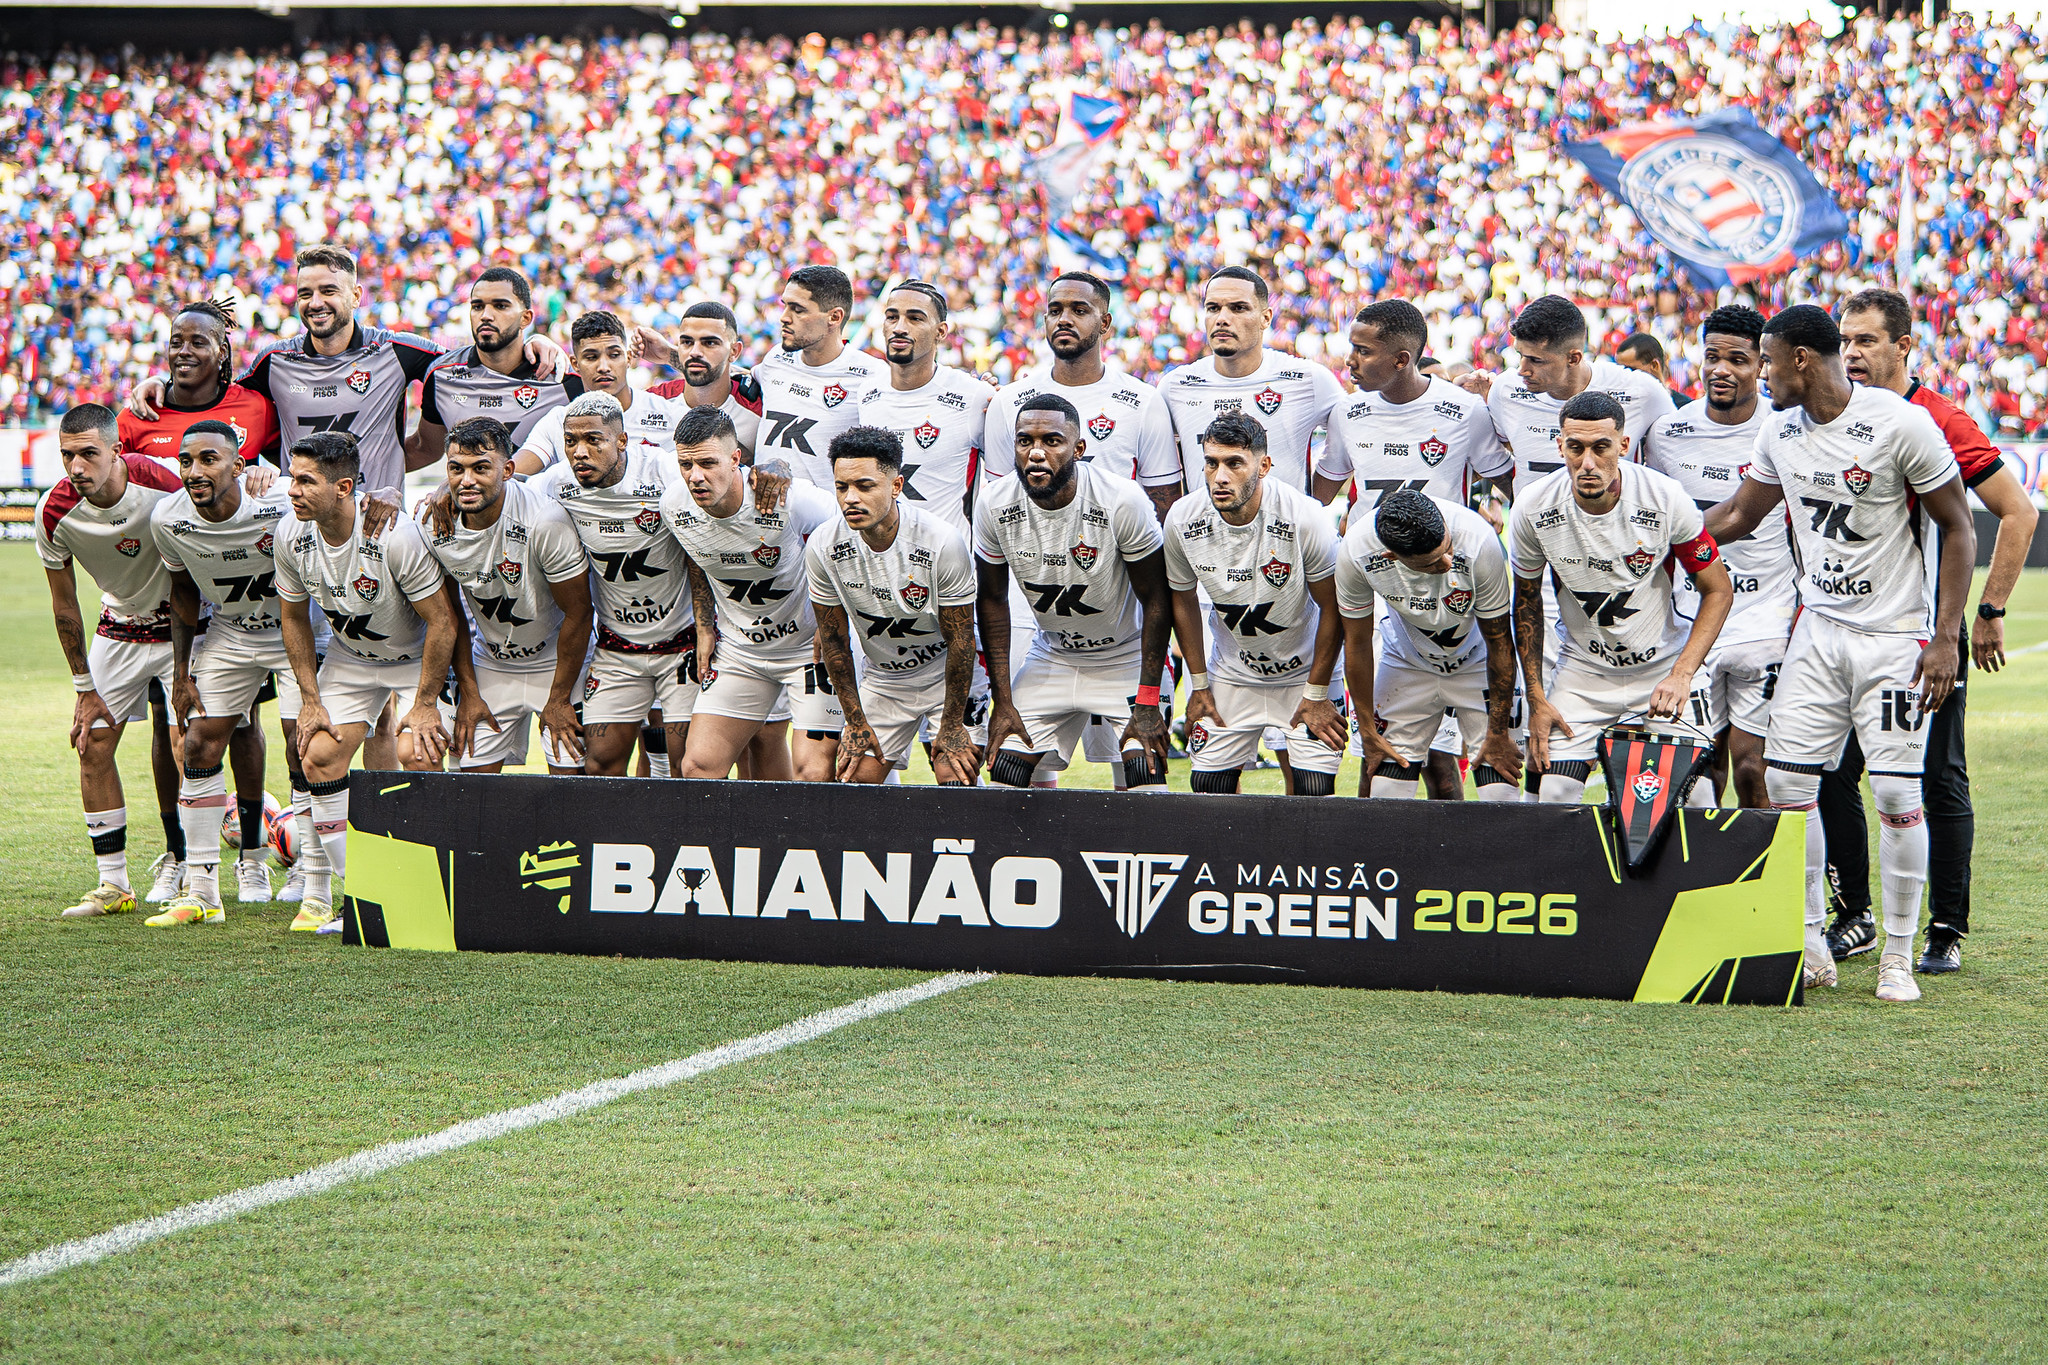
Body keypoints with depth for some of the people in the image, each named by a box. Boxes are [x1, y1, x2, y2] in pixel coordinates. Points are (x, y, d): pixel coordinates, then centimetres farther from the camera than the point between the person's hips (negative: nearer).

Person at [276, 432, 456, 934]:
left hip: (417, 658, -5)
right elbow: (295, 618, 2)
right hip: (349, 657, 5)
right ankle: (319, 896, 4)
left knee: (417, 754, -23)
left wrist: (424, 704, -21)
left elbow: (441, 621, -24)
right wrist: (310, 698, -2)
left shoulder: (395, 535, -33)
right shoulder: (292, 534, -15)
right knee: (320, 756, -8)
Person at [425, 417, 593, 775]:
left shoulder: (546, 520, -29)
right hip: (490, 662, 4)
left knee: (569, 770, -9)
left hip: (556, 661, -4)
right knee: (474, 769, -1)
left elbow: (578, 614, -19)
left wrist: (559, 699, -13)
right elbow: (452, 614, 2)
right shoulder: (436, 527, -15)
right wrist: (468, 693, 1)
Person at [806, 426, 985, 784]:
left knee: (954, 780, -16)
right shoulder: (822, 549, -18)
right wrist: (856, 722, -2)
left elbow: (960, 640, -18)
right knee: (857, 779, -5)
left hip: (948, 675, -3)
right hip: (883, 678, 3)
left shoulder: (941, 541, -28)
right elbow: (834, 639, -4)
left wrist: (952, 726, -14)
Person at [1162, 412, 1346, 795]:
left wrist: (1317, 695, -9)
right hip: (1232, 674, 3)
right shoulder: (1182, 521, -16)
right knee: (1208, 786, 0)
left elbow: (1332, 609, -14)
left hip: (1305, 672, -3)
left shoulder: (1305, 519, -27)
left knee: (1313, 791, -13)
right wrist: (1199, 685, 5)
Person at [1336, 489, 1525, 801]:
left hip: (1478, 664, -1)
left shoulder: (1478, 543, -35)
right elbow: (1357, 643, -11)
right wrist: (1367, 731, -3)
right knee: (1383, 796, -4)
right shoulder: (1355, 551, -29)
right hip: (1409, 664, 1)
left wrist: (1498, 733, -12)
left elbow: (1499, 641, -19)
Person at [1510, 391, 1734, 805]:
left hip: (1662, 668, -1)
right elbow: (1527, 602, 2)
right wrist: (1535, 699, -1)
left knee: (1695, 803, -9)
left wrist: (1682, 675, -19)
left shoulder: (1666, 499, -20)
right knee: (1554, 801, -10)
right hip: (1582, 670, 1)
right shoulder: (1534, 506, -15)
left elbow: (1718, 590, -7)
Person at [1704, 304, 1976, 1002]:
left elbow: (1958, 530, -8)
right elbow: (1739, 514, 21)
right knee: (1787, 781, 0)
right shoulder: (1780, 432, 3)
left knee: (1897, 794, -8)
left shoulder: (1902, 424, -15)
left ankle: (1898, 956, 5)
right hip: (1818, 628, 6)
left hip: (1895, 634, -6)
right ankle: (1811, 946, 12)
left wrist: (1946, 638, -12)